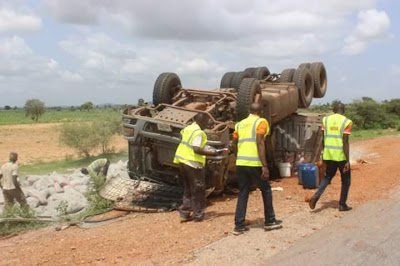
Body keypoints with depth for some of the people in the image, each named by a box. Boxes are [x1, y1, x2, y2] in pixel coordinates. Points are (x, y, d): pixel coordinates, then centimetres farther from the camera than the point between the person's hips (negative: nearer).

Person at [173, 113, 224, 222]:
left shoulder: (188, 128, 10)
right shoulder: (198, 132, -17)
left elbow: (182, 132, 34)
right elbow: (197, 149, -26)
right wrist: (211, 153, -21)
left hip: (182, 161, 9)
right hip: (193, 163, -8)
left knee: (187, 189, 17)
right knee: (198, 190, 4)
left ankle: (184, 213, 16)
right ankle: (198, 215, 9)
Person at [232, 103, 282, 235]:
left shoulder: (239, 124, 16)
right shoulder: (261, 122, -2)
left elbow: (234, 145, 16)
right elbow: (260, 143, -13)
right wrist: (264, 166, -15)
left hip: (240, 163, 5)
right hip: (254, 163, -5)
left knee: (242, 194, 11)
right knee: (266, 191, 13)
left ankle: (239, 225, 8)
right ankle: (269, 221, 21)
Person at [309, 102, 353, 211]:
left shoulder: (326, 119, 4)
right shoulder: (346, 122, -8)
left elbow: (323, 139, 8)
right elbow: (345, 142, -14)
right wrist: (347, 161, -12)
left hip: (328, 155, 4)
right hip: (341, 156, -4)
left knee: (327, 177, 19)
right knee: (346, 180, 14)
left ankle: (316, 196, -3)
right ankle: (342, 204, 17)